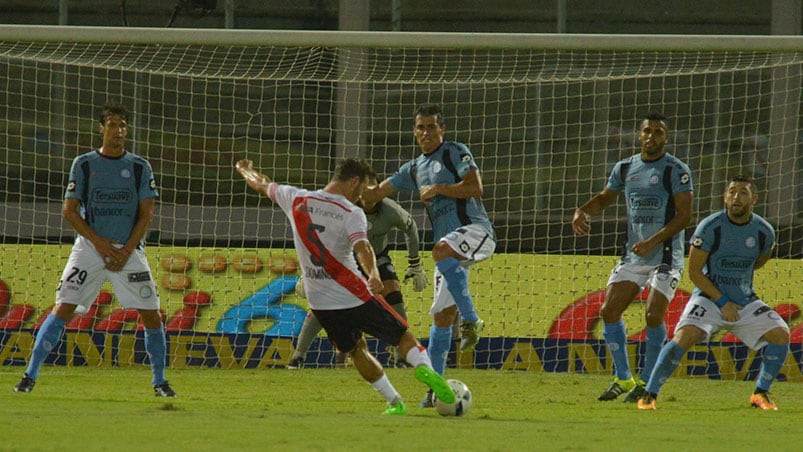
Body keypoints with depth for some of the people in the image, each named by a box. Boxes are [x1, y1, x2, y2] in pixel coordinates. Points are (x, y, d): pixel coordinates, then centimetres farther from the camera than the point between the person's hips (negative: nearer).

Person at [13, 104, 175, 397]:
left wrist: (127, 250, -9)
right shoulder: (84, 164, 4)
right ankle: (30, 376, -9)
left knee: (151, 314, -5)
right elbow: (69, 211, 1)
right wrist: (99, 242, -10)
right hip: (90, 247, -1)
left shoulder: (140, 167, 7)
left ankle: (159, 382, 10)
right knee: (63, 308, -12)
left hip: (129, 249, 1)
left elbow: (147, 214, 4)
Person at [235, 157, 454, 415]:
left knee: (356, 351, 21)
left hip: (319, 301, 4)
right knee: (403, 336, 5)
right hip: (353, 295, -4)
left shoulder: (296, 200, 3)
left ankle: (394, 402, 19)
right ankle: (423, 367, -23)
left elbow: (261, 185, 22)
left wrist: (246, 171, 43)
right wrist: (374, 275, -47)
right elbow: (361, 246, -31)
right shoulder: (352, 213, -11)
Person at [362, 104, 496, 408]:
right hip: (450, 248, 7)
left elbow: (475, 189, -10)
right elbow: (376, 194, 25)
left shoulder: (456, 153, 2)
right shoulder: (414, 169, 22)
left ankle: (471, 321, -29)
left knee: (442, 250, -38)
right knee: (442, 315, 3)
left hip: (475, 229, -7)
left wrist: (437, 189, -10)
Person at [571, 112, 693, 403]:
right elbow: (606, 198, 25)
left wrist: (653, 242, -22)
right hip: (633, 256, 6)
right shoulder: (625, 168, 10)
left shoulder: (676, 170, -8)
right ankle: (623, 379, 10)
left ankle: (647, 382, -1)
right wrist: (582, 212, 5)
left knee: (653, 316, -15)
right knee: (609, 310, -2)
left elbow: (684, 215, -13)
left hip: (665, 256, -6)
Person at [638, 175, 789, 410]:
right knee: (686, 335, -28)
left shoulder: (764, 232, -3)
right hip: (709, 297, -4)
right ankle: (649, 395, -17)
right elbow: (694, 271, -10)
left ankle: (761, 393, 5)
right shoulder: (710, 227, -14)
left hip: (746, 302, 4)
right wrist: (722, 302, -14)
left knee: (780, 334, -14)